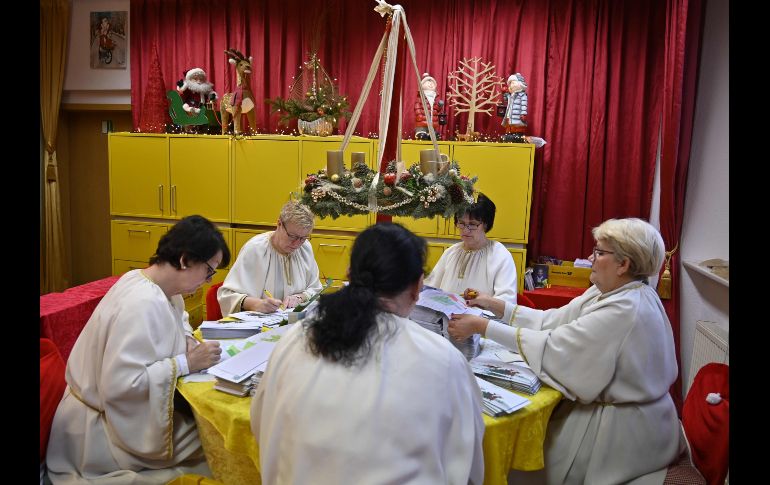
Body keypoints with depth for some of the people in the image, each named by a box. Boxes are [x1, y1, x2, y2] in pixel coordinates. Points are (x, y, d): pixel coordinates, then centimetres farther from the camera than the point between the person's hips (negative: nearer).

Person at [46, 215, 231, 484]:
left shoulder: (156, 285, -1)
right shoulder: (143, 304, -30)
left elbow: (176, 316, 22)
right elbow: (120, 383, -34)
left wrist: (187, 338, 1)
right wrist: (186, 363, -27)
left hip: (127, 408, 9)